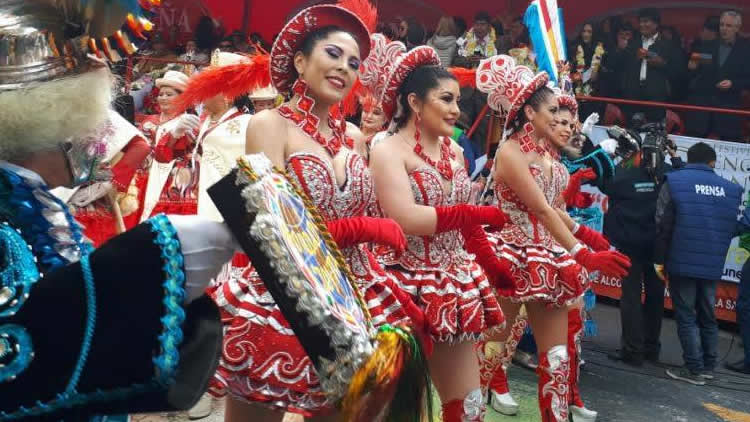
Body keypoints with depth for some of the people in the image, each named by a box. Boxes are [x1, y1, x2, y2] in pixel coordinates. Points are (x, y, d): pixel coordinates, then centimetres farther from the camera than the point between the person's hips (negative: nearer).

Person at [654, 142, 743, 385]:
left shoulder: (674, 181, -4)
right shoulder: (731, 189, 6)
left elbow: (663, 225, -6)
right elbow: (731, 228, 10)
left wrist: (659, 260, 0)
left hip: (682, 262, -4)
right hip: (712, 265, 4)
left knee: (686, 316, 3)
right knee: (707, 316, 15)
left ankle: (694, 369, 2)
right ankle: (708, 367, 21)